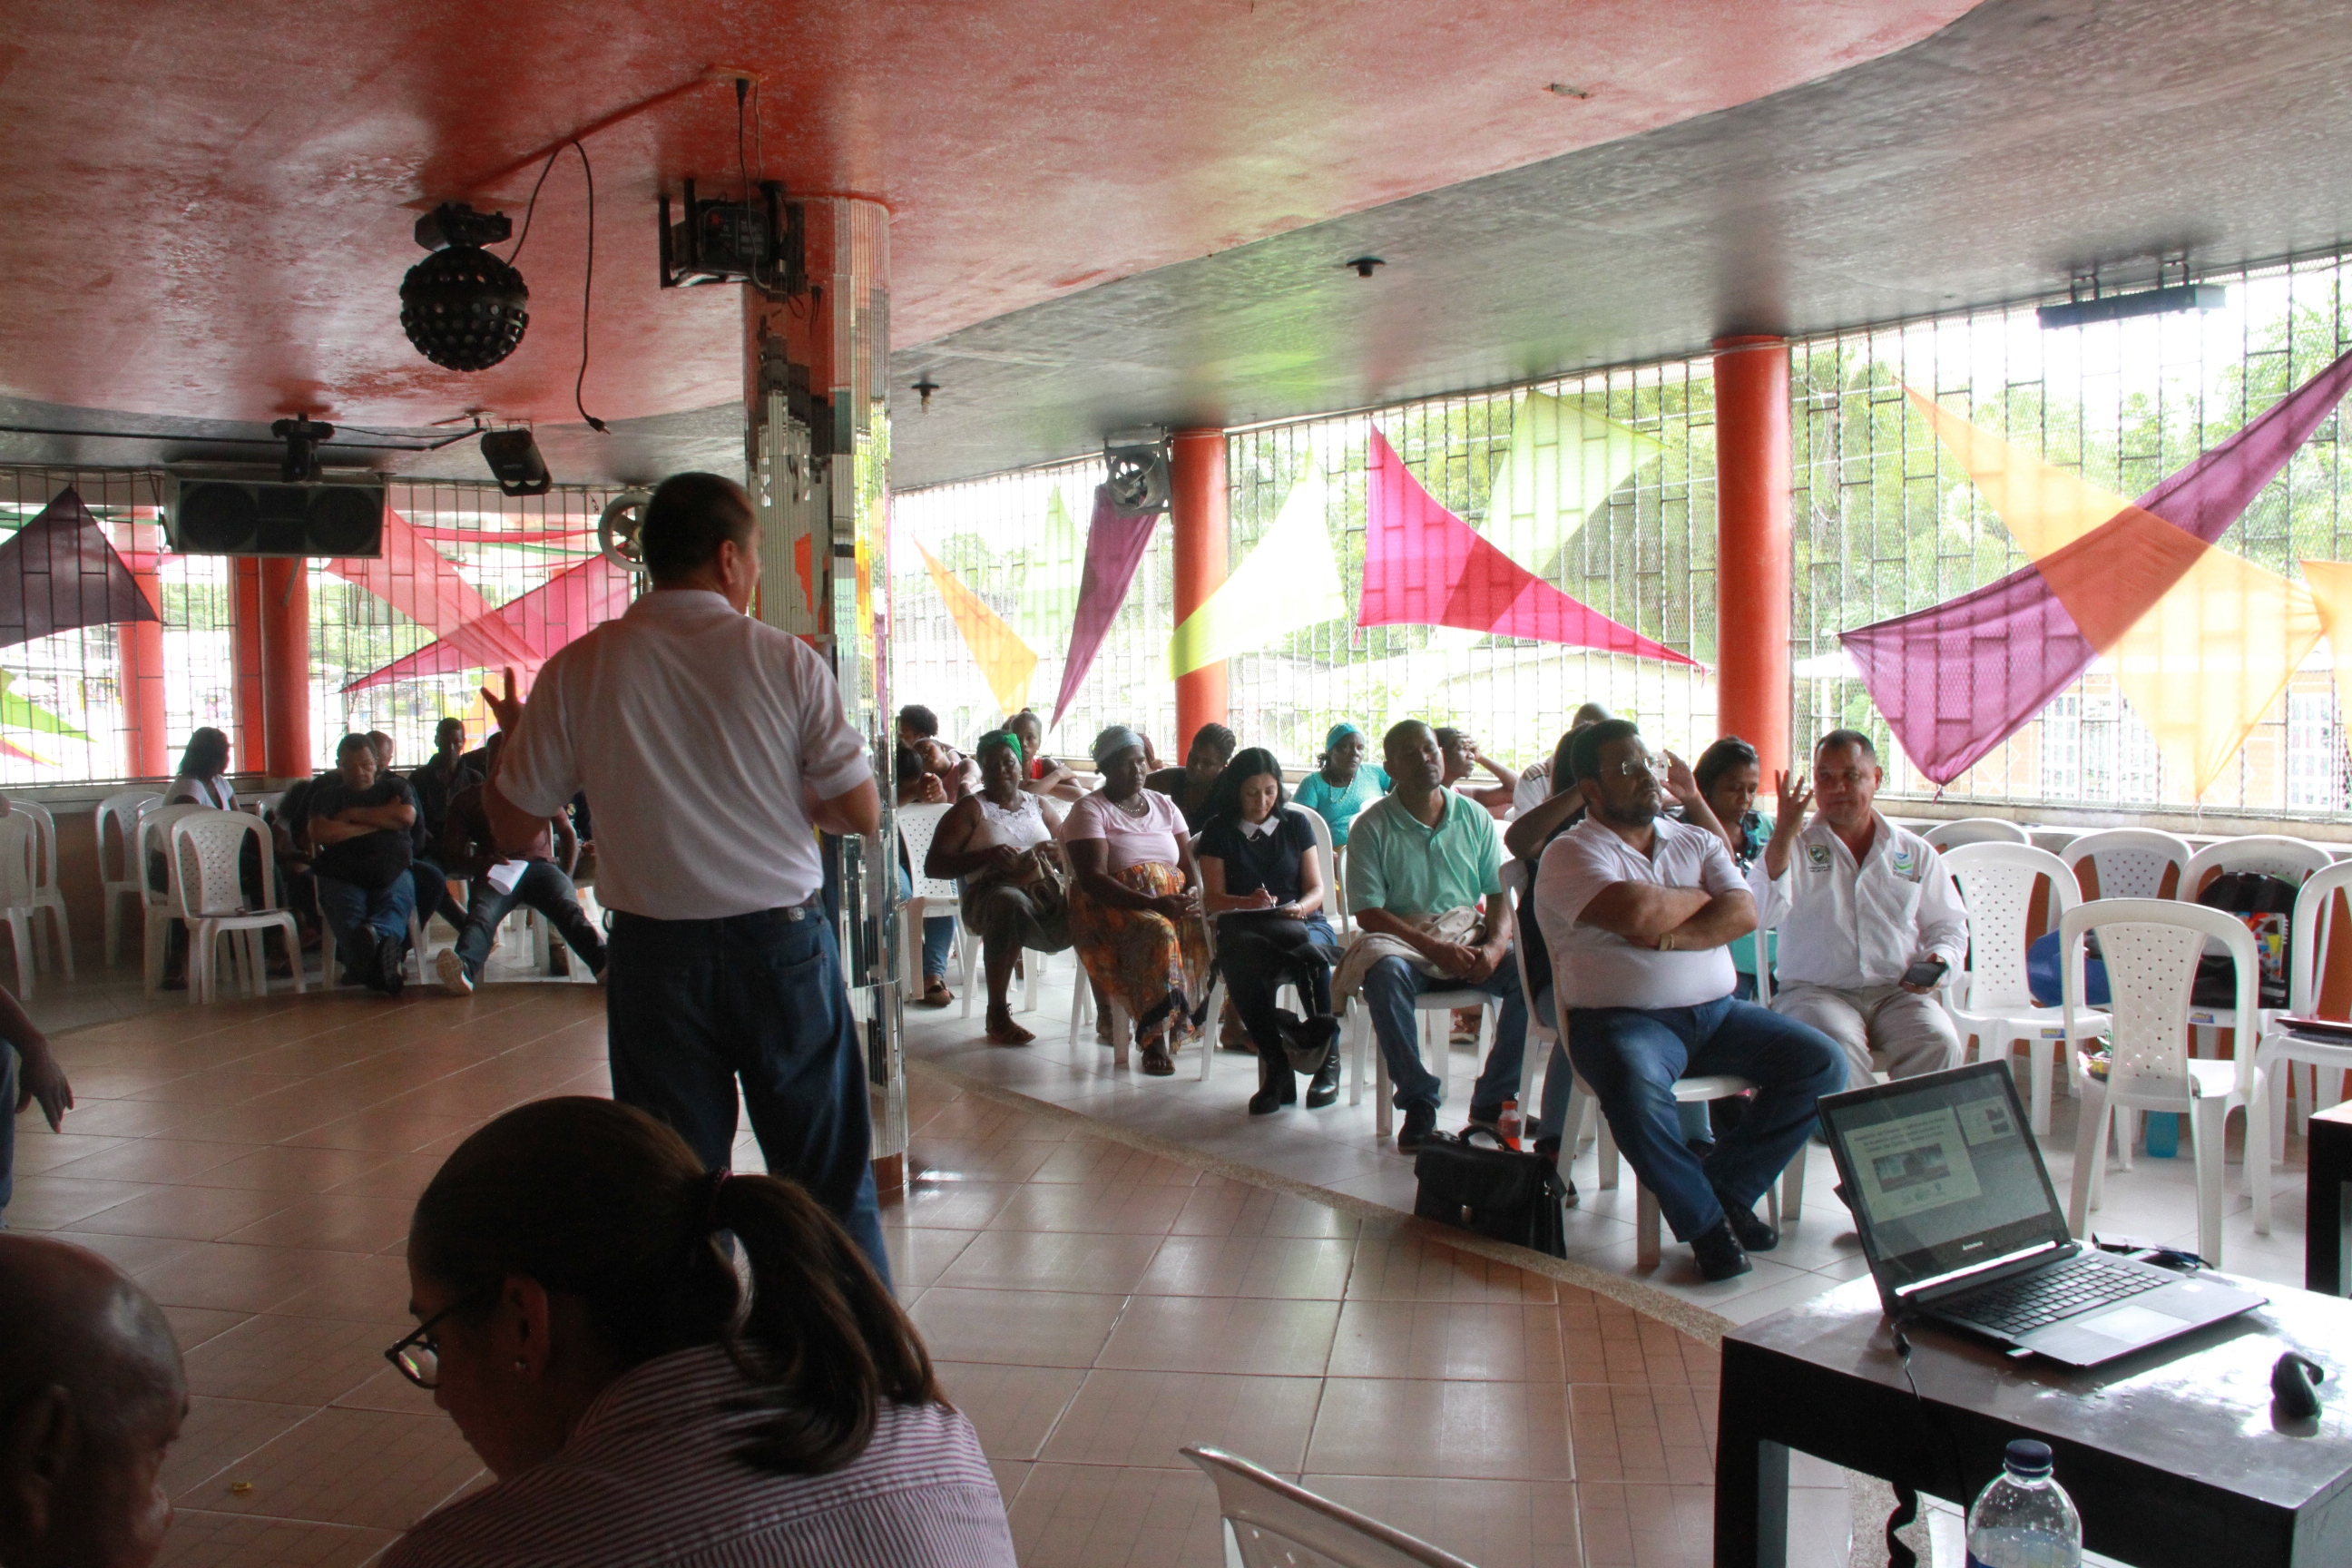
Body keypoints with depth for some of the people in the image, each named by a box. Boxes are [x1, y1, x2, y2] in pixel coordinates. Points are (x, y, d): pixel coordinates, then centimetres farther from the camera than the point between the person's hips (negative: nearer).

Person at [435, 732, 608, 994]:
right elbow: (451, 856, 12)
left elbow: (567, 834, 28)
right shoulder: (467, 799, 21)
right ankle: (464, 968, -67)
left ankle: (603, 964, -61)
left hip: (539, 866, 1)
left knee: (569, 907, -33)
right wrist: (478, 863, -13)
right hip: (495, 874, -1)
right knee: (482, 913, -36)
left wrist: (566, 879, 9)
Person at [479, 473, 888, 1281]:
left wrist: (511, 738, 22)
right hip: (783, 942, -1)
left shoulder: (579, 671, -5)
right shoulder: (786, 661, -8)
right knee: (831, 1180, 11)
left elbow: (513, 828, 3)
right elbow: (862, 815, -4)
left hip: (655, 952, 1)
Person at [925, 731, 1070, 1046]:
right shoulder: (971, 809, 10)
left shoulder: (1040, 805, 24)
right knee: (1011, 902, -40)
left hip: (1047, 888, 4)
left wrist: (1056, 854, 0)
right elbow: (933, 865, -1)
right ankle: (998, 1015, -27)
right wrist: (989, 855, -13)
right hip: (992, 892, -4)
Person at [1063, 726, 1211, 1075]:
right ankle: (1155, 1039, -37)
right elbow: (1093, 880, -13)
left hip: (1175, 900, 5)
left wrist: (1195, 894, -13)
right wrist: (1153, 904, -24)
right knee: (1157, 933, -38)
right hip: (1113, 908, -5)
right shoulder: (1089, 811, -1)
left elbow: (1191, 863, 12)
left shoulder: (1164, 805, 18)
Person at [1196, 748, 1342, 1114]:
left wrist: (1300, 907, -15)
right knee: (1244, 963, -38)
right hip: (1243, 928, -1)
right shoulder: (1219, 832, 11)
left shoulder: (1295, 824, 14)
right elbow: (1213, 897, 2)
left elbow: (1316, 888, 9)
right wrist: (1248, 902, -20)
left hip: (1302, 922, 1)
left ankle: (1328, 1058, -26)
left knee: (1312, 950, -38)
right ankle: (1277, 1065, -30)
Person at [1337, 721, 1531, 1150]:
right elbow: (1368, 912, -9)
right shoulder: (1372, 826, -2)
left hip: (1468, 935, 3)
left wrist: (1495, 946, -16)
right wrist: (1435, 948, -20)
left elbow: (1500, 895, 6)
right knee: (1384, 973, -37)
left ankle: (1492, 1100, -11)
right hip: (1401, 940, -3)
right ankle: (1419, 1103, -21)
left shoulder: (1474, 817, 8)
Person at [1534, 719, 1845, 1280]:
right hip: (1623, 1018, -6)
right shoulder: (1571, 853, -1)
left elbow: (1744, 914, 1)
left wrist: (1667, 938, -13)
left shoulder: (1698, 841, 18)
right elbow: (1637, 913, -18)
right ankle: (1705, 1221, -14)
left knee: (1821, 1063, -11)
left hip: (1716, 1012, 6)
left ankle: (1726, 1188, 0)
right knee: (1635, 1087, -38)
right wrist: (1700, 897, 2)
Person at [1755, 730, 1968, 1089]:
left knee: (1939, 1043, -27)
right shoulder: (1796, 845, 8)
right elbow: (1762, 915, -8)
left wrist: (1938, 963, -3)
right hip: (1815, 991, -2)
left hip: (1898, 993, 3)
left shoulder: (1916, 853, 16)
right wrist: (1783, 834, -15)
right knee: (1838, 1047, -34)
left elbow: (1948, 926, 21)